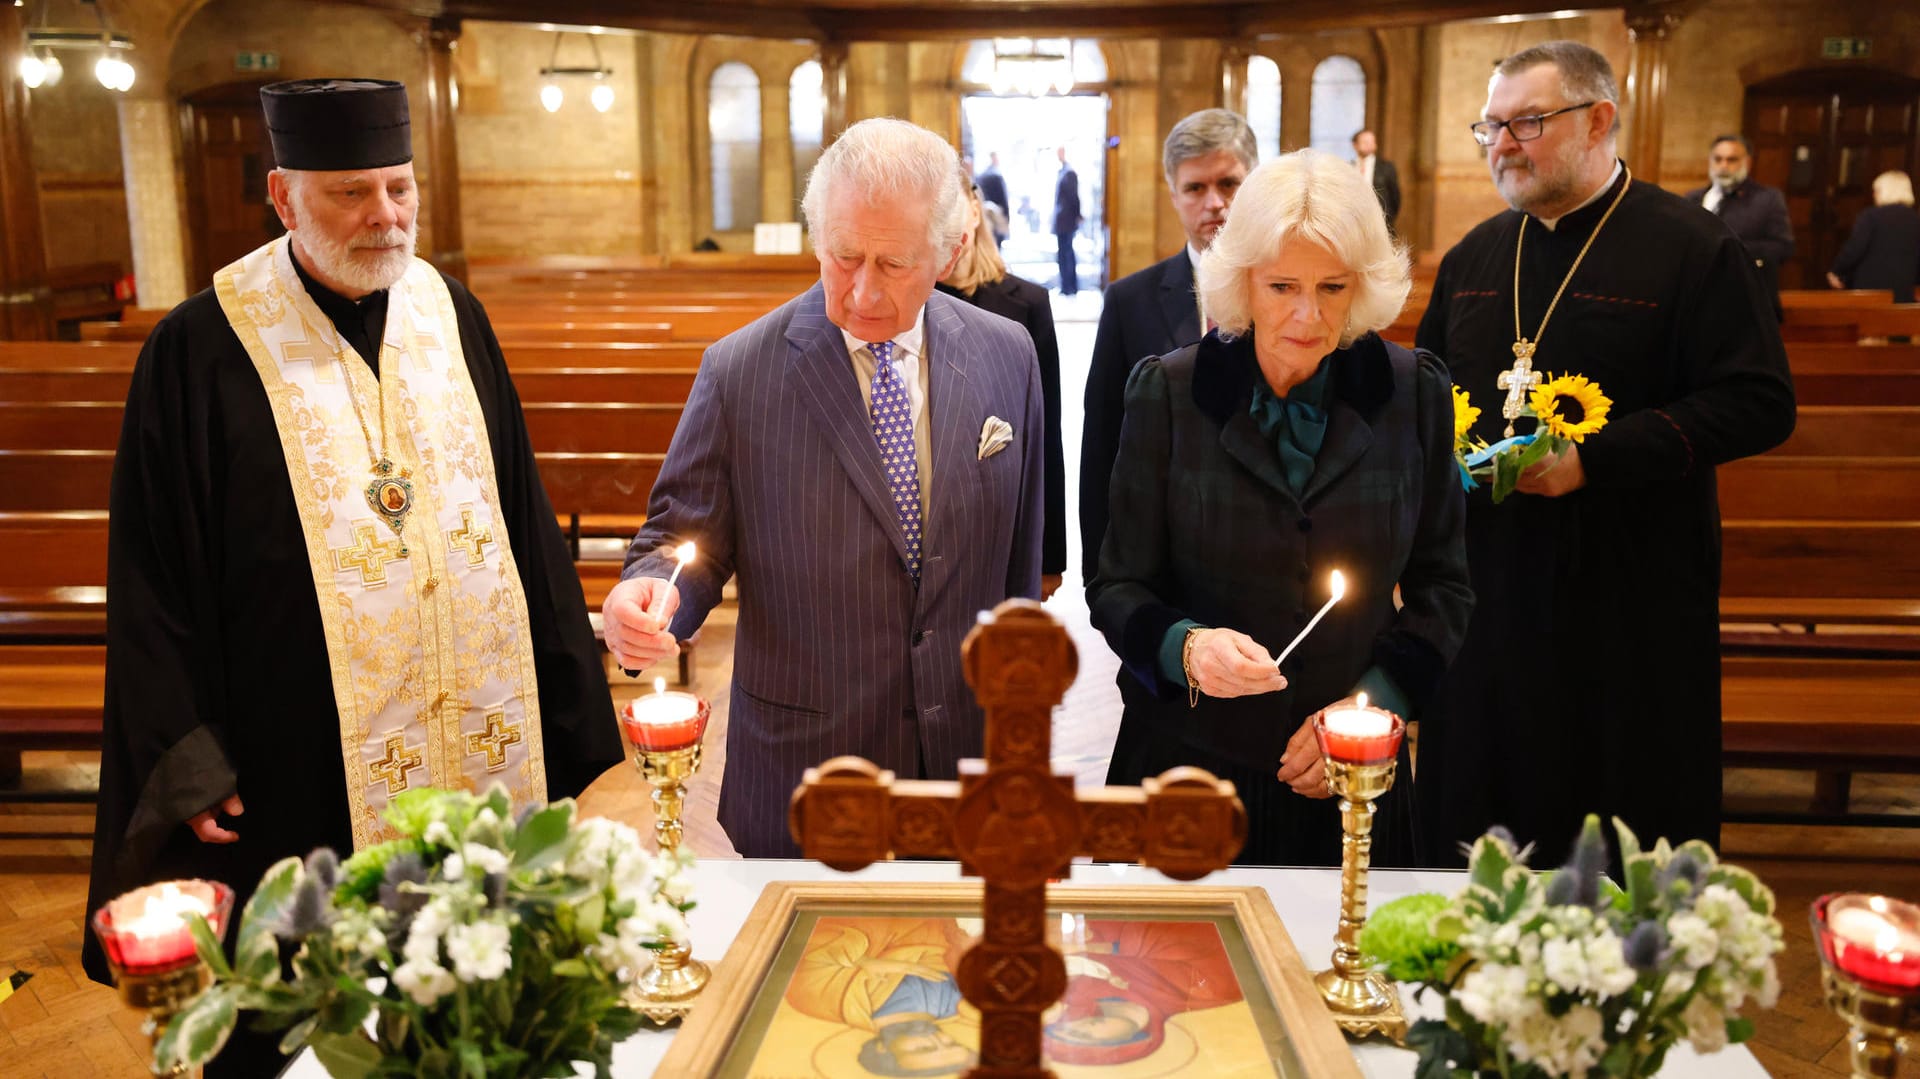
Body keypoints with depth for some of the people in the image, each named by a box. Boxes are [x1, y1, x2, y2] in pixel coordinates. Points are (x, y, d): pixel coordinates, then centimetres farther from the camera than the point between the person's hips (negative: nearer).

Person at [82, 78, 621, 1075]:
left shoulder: (450, 314, 5)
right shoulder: (199, 351, -8)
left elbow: (522, 517, 10)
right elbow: (155, 578, -5)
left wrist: (561, 712, 9)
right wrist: (187, 764, -9)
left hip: (480, 750, 4)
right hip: (303, 778, -3)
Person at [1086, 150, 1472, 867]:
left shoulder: (1415, 395, -2)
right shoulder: (1168, 392, -7)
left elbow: (1442, 587, 4)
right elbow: (1118, 588, -5)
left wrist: (1374, 700, -9)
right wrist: (1186, 647, -25)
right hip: (1187, 758, -1)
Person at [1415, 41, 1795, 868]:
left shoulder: (1690, 249, -6)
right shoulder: (1474, 257, 12)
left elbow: (1759, 403, -13)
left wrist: (1593, 457, -21)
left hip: (1630, 602, -5)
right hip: (1486, 590, 5)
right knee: (1473, 816, 12)